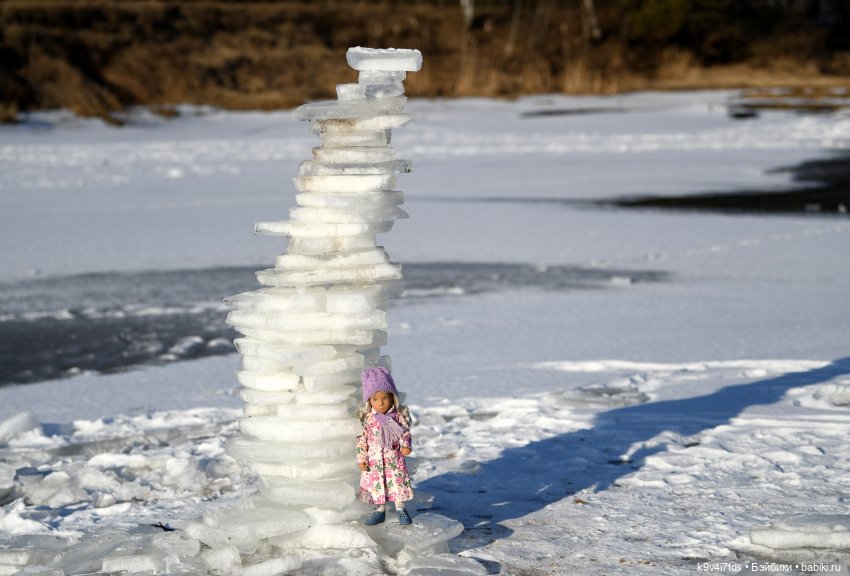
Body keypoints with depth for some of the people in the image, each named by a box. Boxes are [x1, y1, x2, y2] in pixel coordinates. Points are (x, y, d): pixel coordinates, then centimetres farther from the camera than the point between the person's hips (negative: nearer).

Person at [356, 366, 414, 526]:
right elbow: (362, 439, -3)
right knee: (376, 484, 9)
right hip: (374, 460, 1)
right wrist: (361, 458, -4)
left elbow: (405, 433, -2)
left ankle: (400, 509, 21)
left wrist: (406, 446, -20)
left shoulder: (398, 416, -9)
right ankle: (380, 510, 24)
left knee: (398, 482, 4)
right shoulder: (367, 418, -8)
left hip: (394, 459, -1)